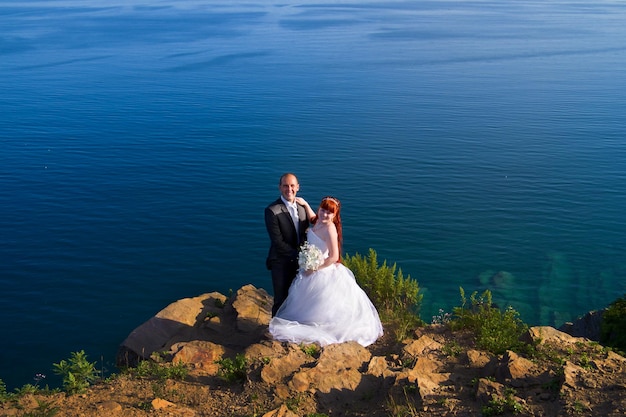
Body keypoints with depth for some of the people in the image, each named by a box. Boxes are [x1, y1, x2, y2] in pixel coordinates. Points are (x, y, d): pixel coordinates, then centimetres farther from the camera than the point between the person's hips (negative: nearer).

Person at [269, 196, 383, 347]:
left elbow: (334, 257, -27)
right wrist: (305, 204, 15)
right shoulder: (319, 222, -2)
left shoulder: (329, 229, -26)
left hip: (323, 273, -9)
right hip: (311, 269, 9)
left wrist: (315, 269, -19)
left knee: (320, 304, 10)